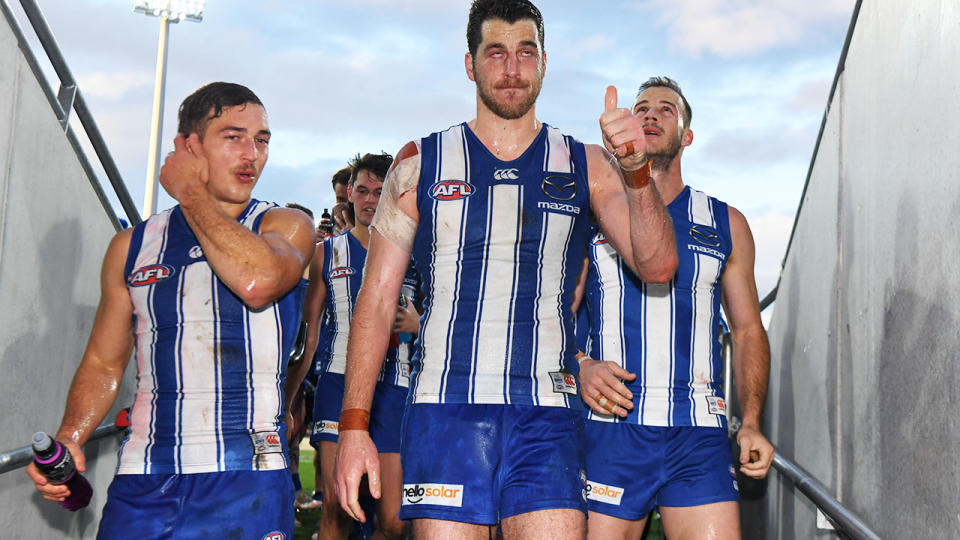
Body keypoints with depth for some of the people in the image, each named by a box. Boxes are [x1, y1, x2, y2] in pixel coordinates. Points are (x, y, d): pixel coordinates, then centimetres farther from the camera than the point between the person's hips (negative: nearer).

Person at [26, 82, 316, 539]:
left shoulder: (285, 226, 3)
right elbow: (103, 364, 15)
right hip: (142, 483, 3)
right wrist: (68, 438, -3)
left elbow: (258, 281, -20)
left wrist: (191, 193, -8)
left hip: (246, 482, -2)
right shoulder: (133, 246, 12)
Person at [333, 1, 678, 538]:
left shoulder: (587, 166, 11)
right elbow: (377, 299, 7)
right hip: (445, 411, 0)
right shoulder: (421, 164, 9)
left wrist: (636, 170, -18)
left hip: (547, 420, 1)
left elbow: (657, 264, 0)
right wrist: (354, 426, -1)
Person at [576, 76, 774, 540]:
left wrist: (751, 423, 4)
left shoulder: (726, 225, 15)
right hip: (609, 428, -1)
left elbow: (747, 330, 16)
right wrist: (581, 368, -11)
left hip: (699, 436, 1)